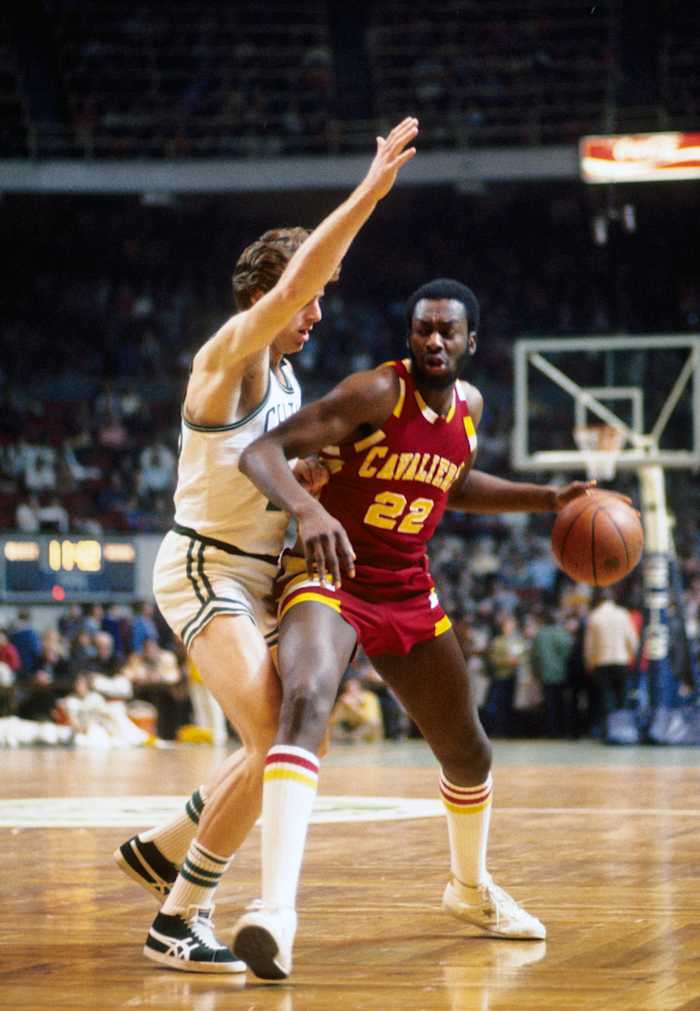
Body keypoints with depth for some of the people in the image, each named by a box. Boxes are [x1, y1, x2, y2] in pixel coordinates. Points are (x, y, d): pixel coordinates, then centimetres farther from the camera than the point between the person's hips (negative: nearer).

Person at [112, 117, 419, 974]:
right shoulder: (229, 354, -14)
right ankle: (179, 923, -14)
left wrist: (304, 478, 5)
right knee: (274, 743, -21)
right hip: (204, 571, -9)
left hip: (256, 579, 9)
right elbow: (293, 279, -32)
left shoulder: (283, 376, 13)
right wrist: (374, 187, -33)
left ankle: (161, 849, 31)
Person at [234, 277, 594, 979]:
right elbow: (260, 451, -27)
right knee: (306, 701, -36)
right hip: (330, 576, -7)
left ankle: (470, 888, 47)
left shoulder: (469, 405, 3)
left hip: (409, 591, 7)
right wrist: (307, 509, -46)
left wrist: (547, 500, 15)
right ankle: (276, 911, -46)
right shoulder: (376, 394, -19)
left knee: (467, 753, 17)